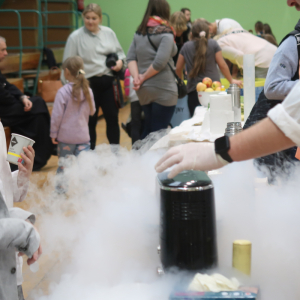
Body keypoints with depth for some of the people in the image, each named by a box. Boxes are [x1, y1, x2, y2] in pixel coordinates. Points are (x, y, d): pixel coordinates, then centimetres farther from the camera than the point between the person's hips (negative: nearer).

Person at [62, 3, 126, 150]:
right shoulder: (75, 37, -5)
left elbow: (119, 52, 18)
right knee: (90, 121, 5)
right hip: (89, 84, -3)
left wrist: (120, 61, -5)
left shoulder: (109, 33, 7)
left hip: (108, 82, 4)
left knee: (113, 117, 9)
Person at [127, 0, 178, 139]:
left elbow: (131, 58, 4)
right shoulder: (165, 33, -12)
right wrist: (143, 78, -8)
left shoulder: (140, 32, 9)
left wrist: (136, 77, -7)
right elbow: (160, 62, -19)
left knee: (148, 129, 19)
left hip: (143, 91, 7)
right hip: (162, 90, -7)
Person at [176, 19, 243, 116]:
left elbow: (178, 68, 14)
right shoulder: (213, 44, 3)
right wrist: (231, 80, 18)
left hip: (193, 90, 1)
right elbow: (222, 65, 5)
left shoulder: (186, 47, 9)